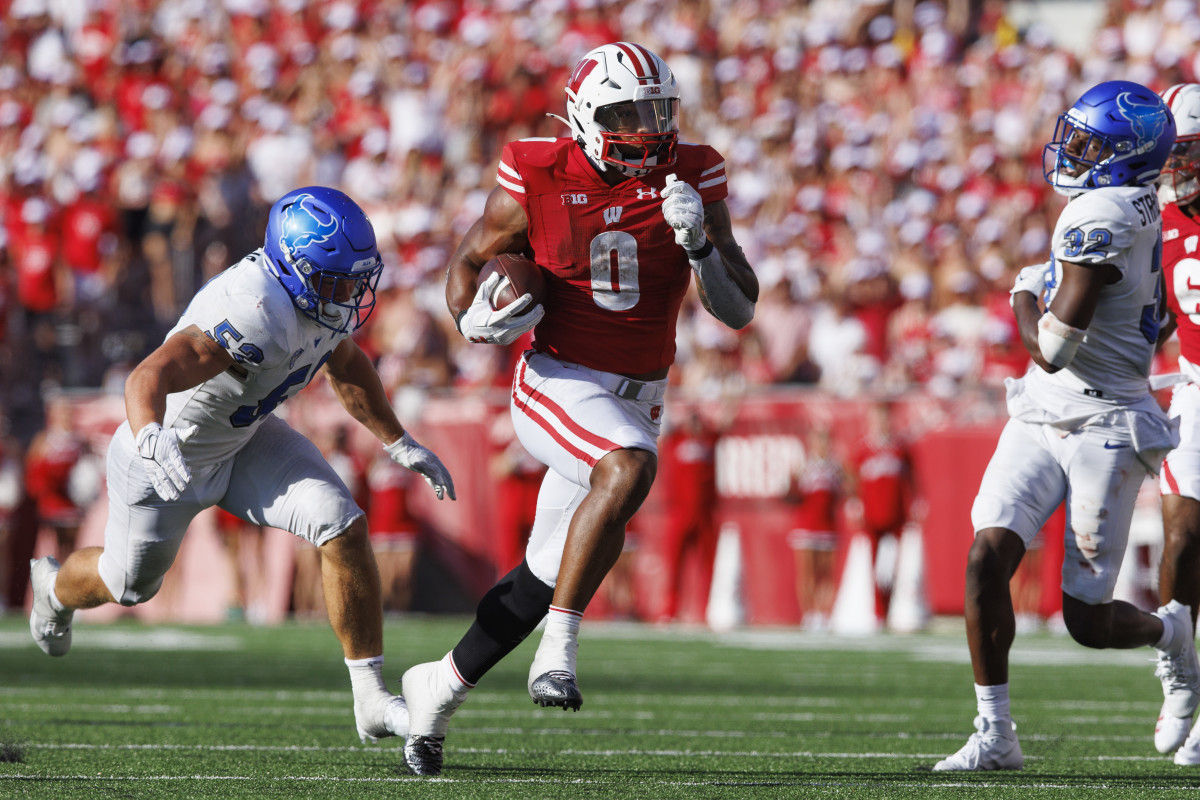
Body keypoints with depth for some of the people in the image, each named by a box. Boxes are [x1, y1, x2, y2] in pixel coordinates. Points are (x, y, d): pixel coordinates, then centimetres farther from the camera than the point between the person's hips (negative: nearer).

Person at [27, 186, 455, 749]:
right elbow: (149, 378, -52)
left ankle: (371, 701, -7)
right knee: (131, 583, 17)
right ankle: (56, 589, 56)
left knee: (344, 529, -13)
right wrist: (152, 441, -72)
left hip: (243, 440, 6)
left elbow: (345, 364, 11)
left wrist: (399, 444, 13)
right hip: (172, 453, -6)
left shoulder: (322, 294, -14)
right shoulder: (255, 313, -42)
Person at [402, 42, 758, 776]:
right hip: (560, 381, -4)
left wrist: (700, 244, -23)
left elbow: (741, 309, -5)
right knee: (630, 468, -35)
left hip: (635, 403, 4)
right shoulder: (538, 181, -9)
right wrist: (475, 320, -15)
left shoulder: (692, 178, -3)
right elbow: (471, 259, 6)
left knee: (548, 573, 9)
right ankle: (559, 649, -30)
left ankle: (440, 686, 30)